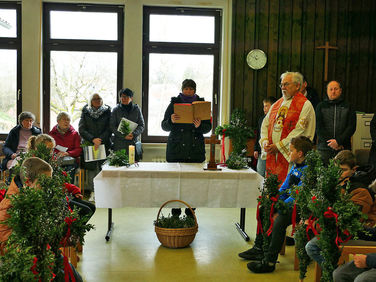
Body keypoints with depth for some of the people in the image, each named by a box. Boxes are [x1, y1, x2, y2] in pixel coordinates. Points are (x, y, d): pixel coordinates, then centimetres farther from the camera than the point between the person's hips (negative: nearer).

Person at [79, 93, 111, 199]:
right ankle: (92, 192, 4)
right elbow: (81, 129, 0)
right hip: (89, 144, 1)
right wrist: (93, 139, -13)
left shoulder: (107, 112, 5)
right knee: (91, 168, -2)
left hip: (104, 144, -1)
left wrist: (100, 140, -14)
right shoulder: (85, 112, 7)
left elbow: (109, 129, 0)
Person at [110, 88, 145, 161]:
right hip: (119, 144, -1)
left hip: (134, 143, 1)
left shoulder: (136, 109, 8)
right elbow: (112, 127, 0)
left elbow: (142, 125, 6)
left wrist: (133, 134, -13)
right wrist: (124, 135, -12)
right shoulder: (116, 110, 5)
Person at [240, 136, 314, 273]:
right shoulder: (295, 166, 12)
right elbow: (284, 188, 15)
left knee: (280, 219, -31)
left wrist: (280, 210, -22)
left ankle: (270, 261, -25)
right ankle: (259, 249, 13)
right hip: (290, 203, 11)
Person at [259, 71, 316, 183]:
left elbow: (300, 131, -13)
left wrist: (279, 146, -14)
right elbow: (265, 124, 16)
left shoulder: (305, 105, -5)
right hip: (272, 154, 6)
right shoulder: (276, 104, 17)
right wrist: (264, 141, -2)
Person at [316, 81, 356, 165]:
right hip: (324, 148, 0)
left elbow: (351, 127, 2)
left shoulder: (348, 107, 10)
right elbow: (318, 127, 3)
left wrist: (338, 141, -11)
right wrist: (330, 142, -8)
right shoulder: (321, 106, 10)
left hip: (343, 148, 0)